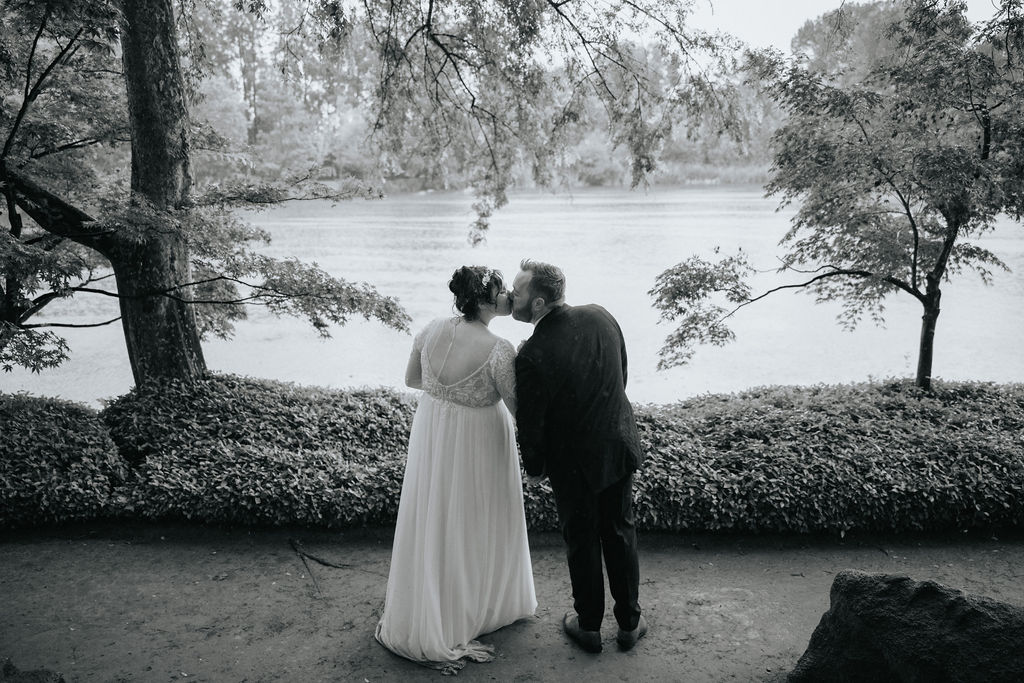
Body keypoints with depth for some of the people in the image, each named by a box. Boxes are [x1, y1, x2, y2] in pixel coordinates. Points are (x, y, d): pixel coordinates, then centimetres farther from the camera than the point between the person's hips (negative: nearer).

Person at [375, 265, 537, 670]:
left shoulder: (432, 330, -9)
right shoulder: (498, 351, -26)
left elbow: (411, 379, 6)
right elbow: (520, 411, -18)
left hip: (431, 438, 6)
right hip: (477, 446, -6)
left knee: (432, 520, 23)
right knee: (474, 526, 17)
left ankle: (422, 615, 44)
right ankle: (474, 608, 40)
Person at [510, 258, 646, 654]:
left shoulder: (532, 356, -28)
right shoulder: (600, 317, -11)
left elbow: (530, 424, -17)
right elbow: (621, 376, 3)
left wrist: (534, 469, 2)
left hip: (573, 462, -5)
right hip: (619, 446, 5)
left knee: (581, 540, 16)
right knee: (619, 533, 21)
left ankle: (589, 626, 36)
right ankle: (629, 622, 37)